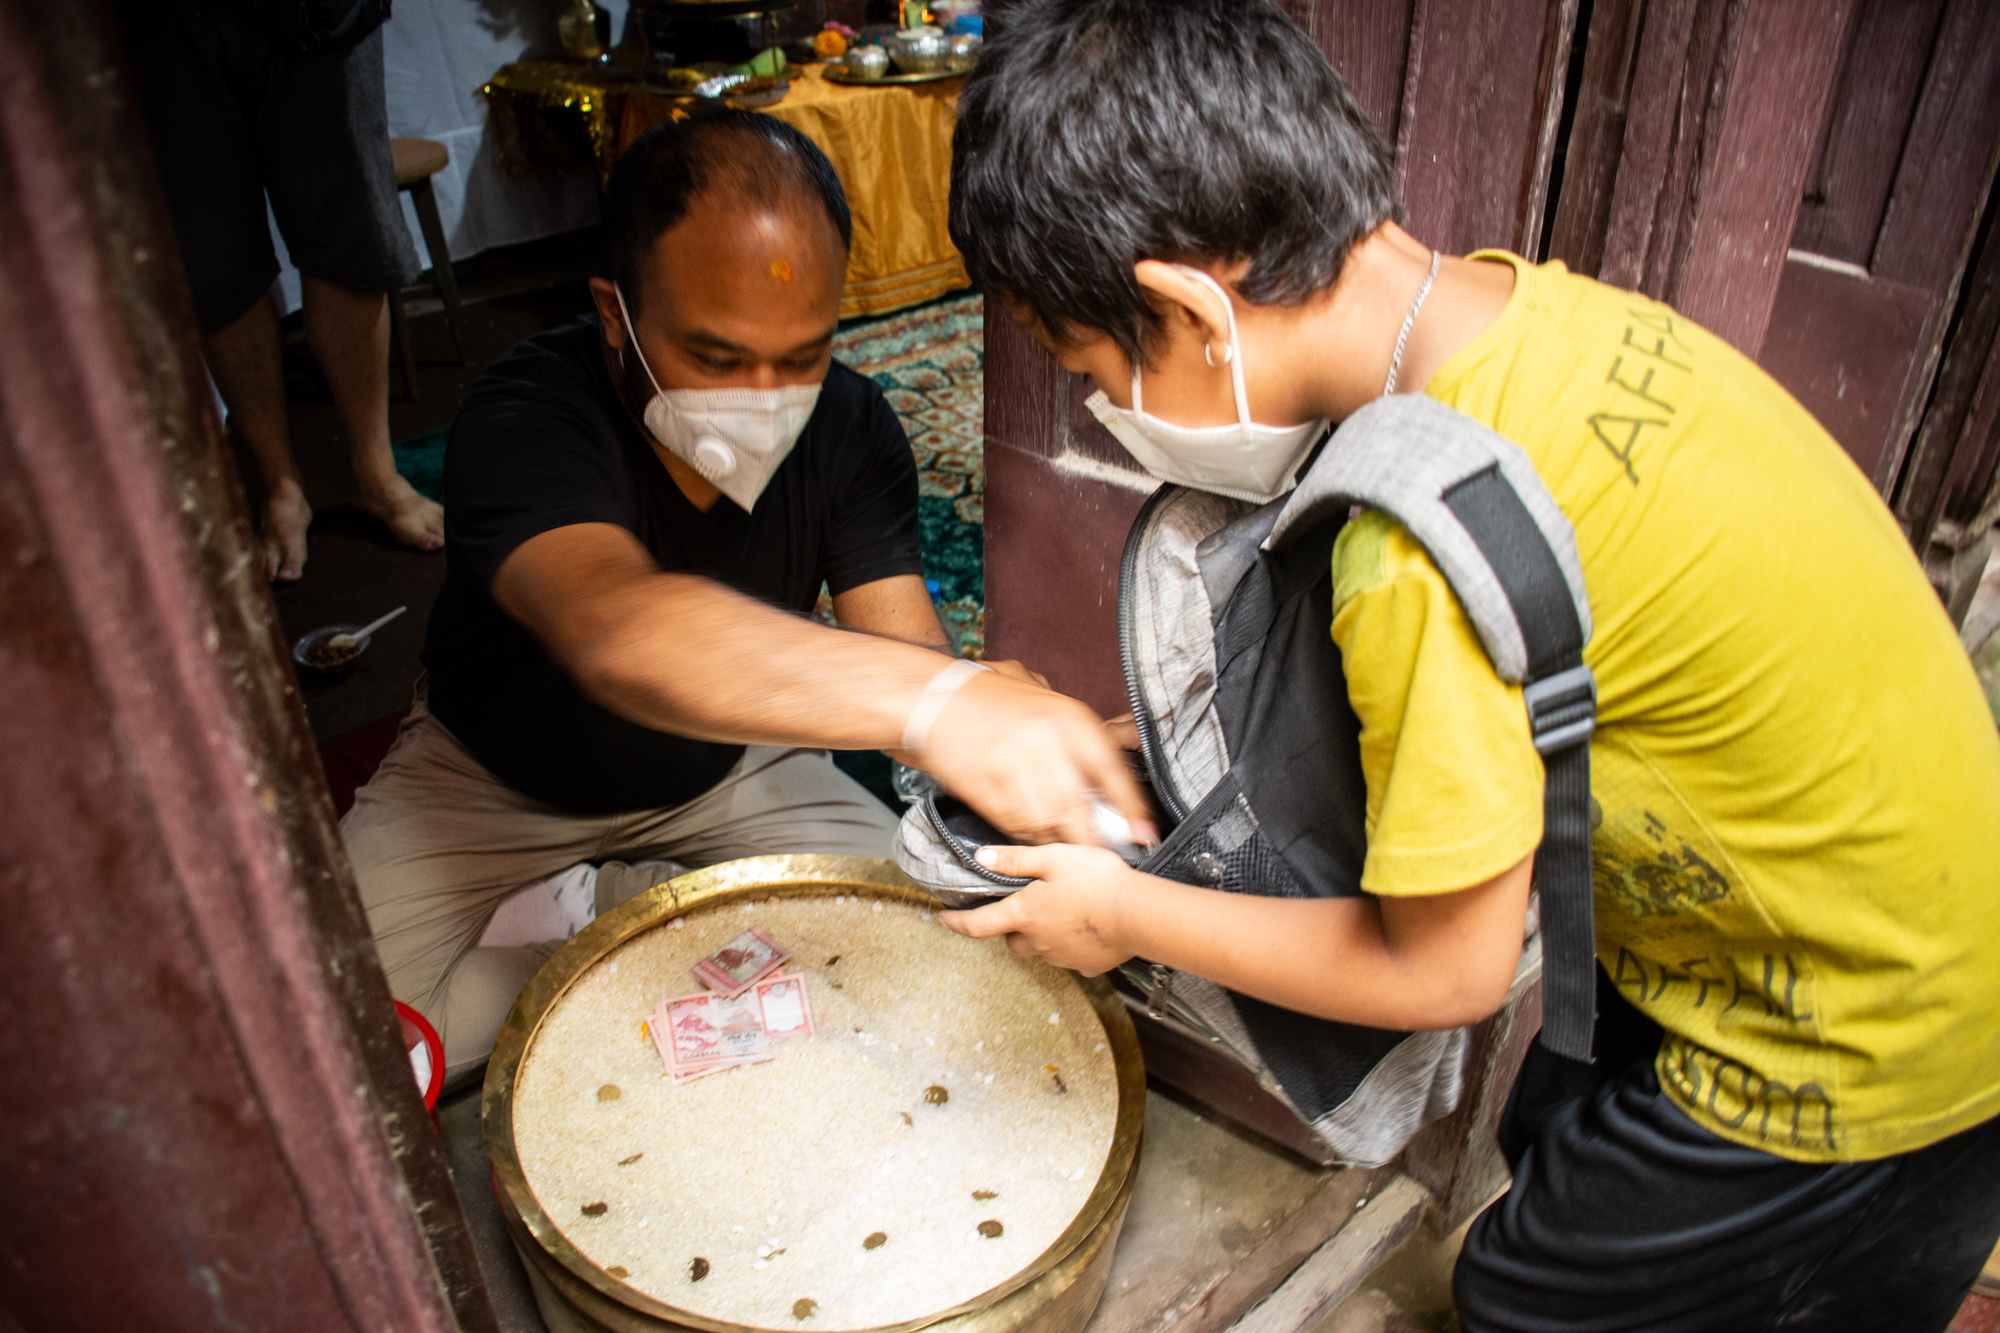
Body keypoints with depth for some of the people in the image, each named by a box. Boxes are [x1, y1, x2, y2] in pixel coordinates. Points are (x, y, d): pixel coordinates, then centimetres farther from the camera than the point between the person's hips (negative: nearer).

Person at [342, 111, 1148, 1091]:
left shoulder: (849, 426, -18)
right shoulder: (523, 420, -35)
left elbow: (904, 639, -25)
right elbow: (613, 628, -56)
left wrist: (997, 714, -51)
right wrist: (932, 702, -73)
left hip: (726, 765, 3)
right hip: (492, 780, -3)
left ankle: (612, 908, 0)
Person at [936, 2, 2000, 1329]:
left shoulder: (1425, 561, -37)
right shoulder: (1521, 302, -12)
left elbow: (1442, 969, -21)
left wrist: (1126, 912, -9)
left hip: (1856, 1064, -7)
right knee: (1548, 1139, 25)